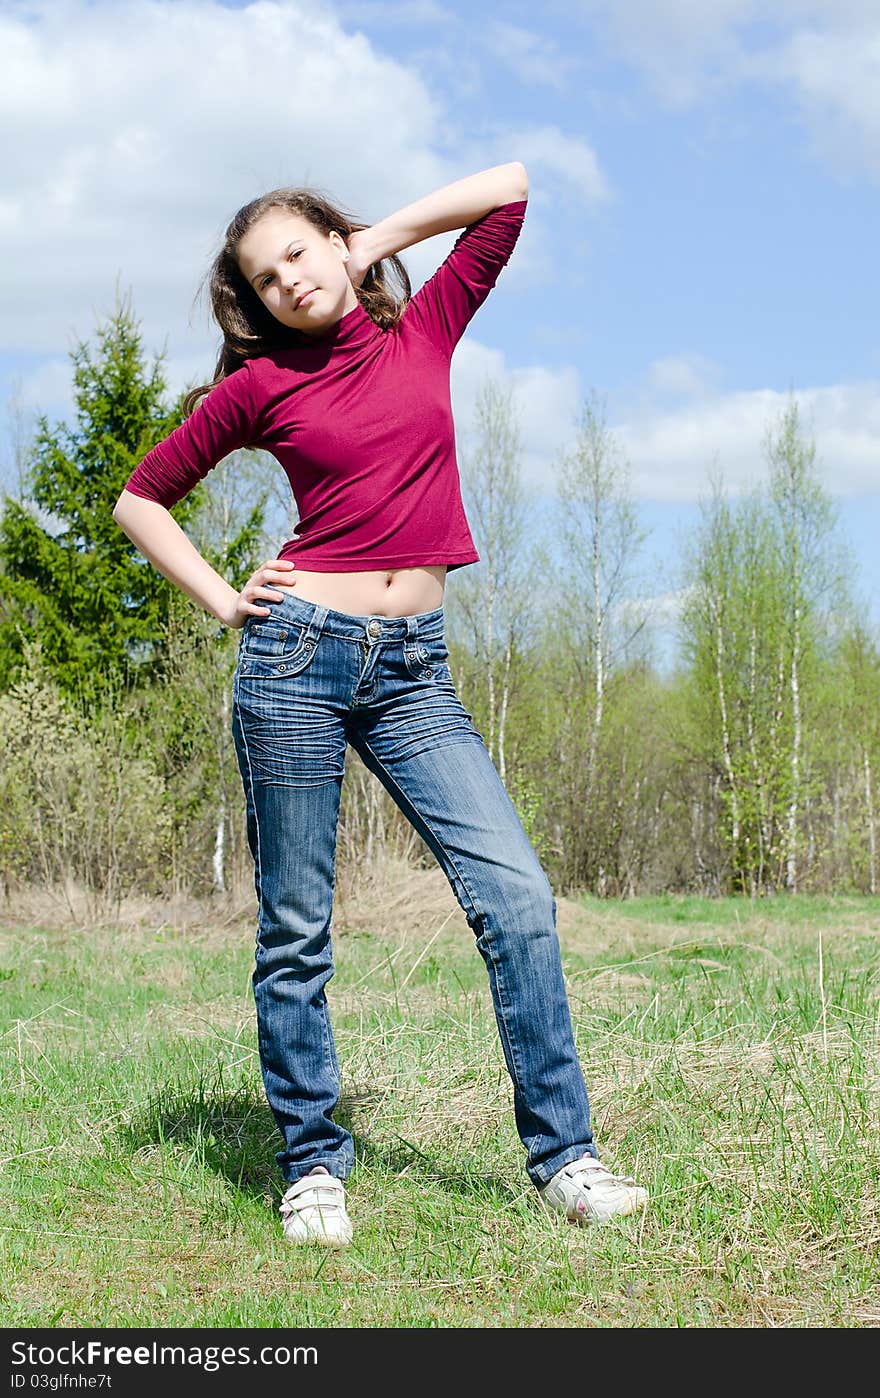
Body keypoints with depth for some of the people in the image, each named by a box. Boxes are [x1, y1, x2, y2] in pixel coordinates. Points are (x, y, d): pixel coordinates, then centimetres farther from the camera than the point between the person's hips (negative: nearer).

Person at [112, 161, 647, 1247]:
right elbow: (140, 500, 13)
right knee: (296, 929, 3)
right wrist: (223, 603, 3)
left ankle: (562, 1156, -2)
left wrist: (376, 242, 13)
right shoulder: (259, 383, 4)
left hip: (412, 670, 2)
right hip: (300, 655, -2)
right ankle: (312, 1165, 15)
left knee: (515, 894, -8)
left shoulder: (426, 332, 11)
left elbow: (511, 187, 12)